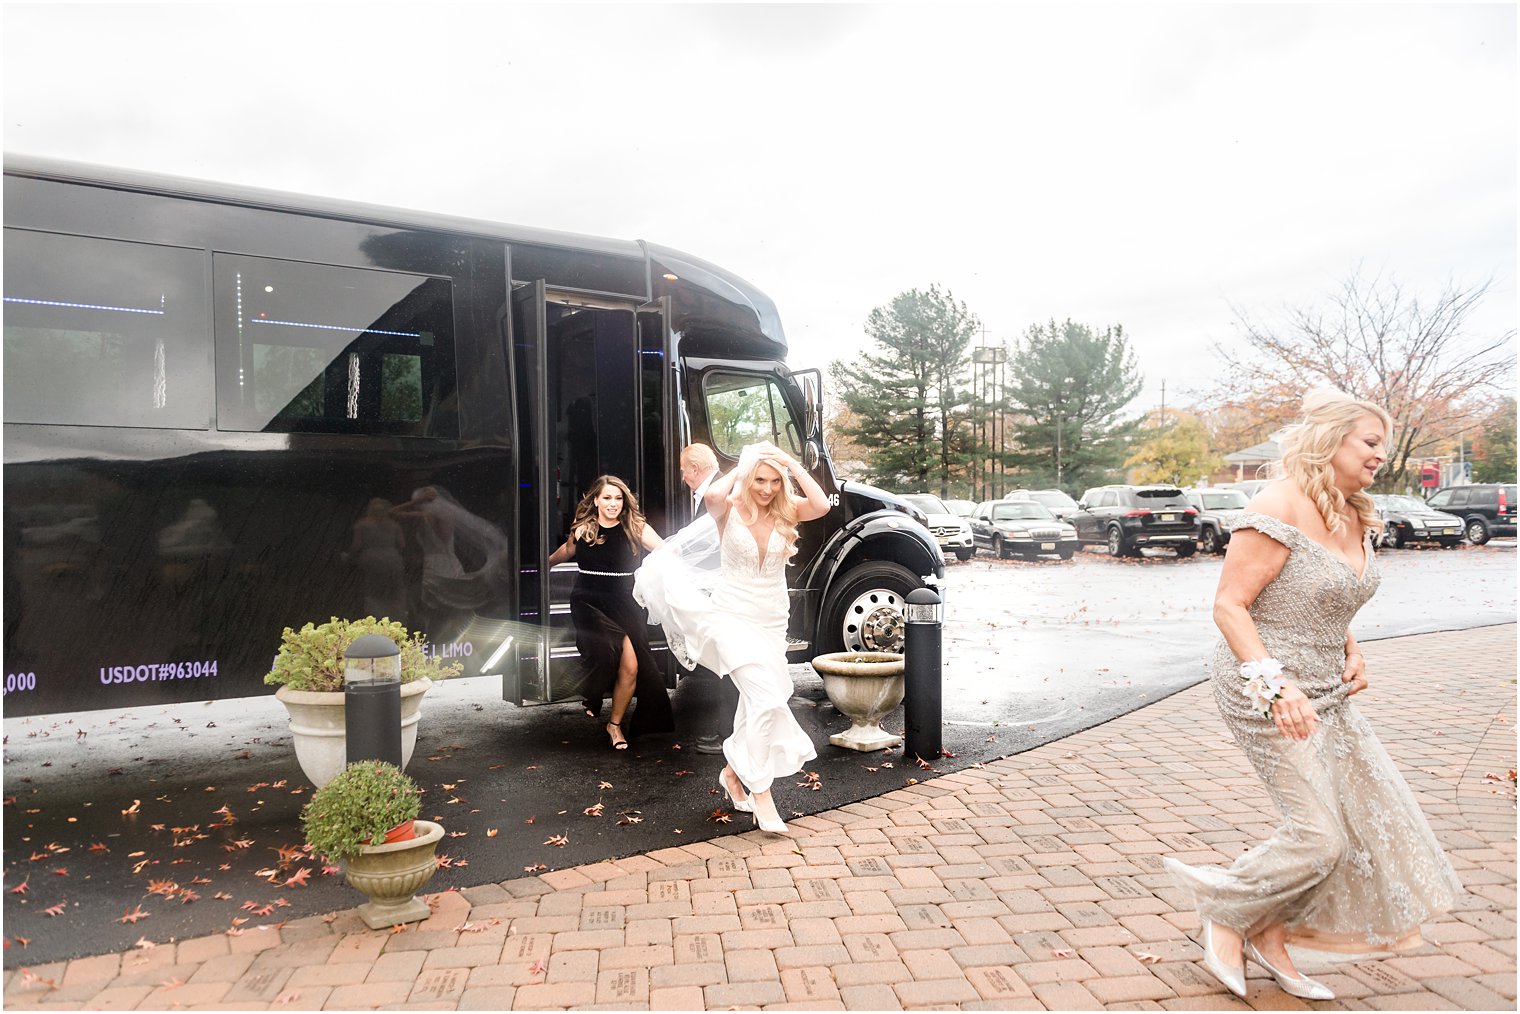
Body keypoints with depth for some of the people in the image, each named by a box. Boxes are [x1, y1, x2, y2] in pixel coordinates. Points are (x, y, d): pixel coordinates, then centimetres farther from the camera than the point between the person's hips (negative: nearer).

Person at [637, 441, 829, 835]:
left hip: (772, 622, 5)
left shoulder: (787, 509, -3)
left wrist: (793, 465, -18)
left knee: (756, 702, 14)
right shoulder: (731, 509, -11)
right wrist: (739, 469, -19)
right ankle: (761, 793, -7)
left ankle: (733, 772, 38)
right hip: (732, 615, -4)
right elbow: (712, 496, -36)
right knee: (767, 697, -18)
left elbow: (821, 506, -24)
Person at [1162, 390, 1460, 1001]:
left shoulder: (1355, 518, 10)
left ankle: (1271, 938, 25)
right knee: (1319, 836, -7)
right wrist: (1276, 684, -28)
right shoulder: (1279, 511, -18)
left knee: (1369, 817, 10)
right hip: (1265, 694, -10)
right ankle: (1225, 914, 19)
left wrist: (1352, 654, 6)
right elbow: (1229, 606, -20)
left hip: (1324, 695, 10)